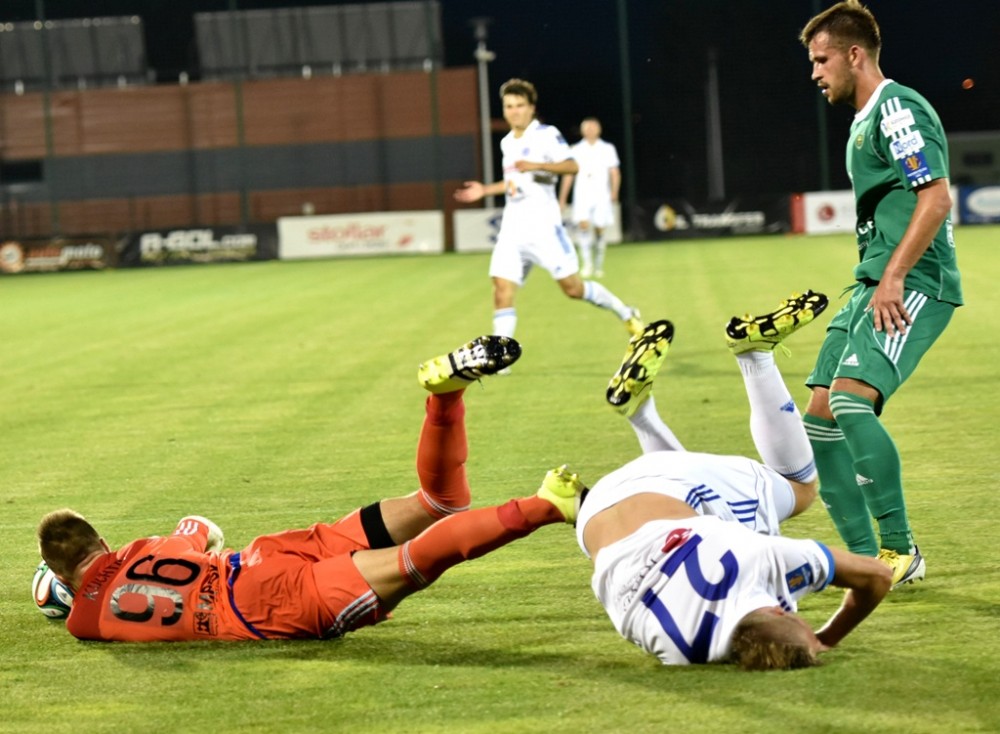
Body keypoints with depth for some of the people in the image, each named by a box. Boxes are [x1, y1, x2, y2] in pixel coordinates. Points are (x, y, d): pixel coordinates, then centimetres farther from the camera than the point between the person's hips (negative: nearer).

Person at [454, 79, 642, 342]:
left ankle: (626, 314, 20)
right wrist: (485, 190, 23)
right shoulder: (507, 142, 17)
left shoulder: (546, 134, -6)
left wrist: (538, 165, -33)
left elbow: (572, 165, -20)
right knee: (502, 292, -7)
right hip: (512, 229, 6)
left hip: (543, 225, -6)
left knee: (573, 288, -3)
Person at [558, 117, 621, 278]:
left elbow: (615, 173, 7)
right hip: (582, 196, 0)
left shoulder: (608, 149, 10)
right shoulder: (576, 150, 10)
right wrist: (562, 200, 10)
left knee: (599, 229, -1)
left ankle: (598, 266, 14)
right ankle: (587, 263, -18)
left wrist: (614, 192, -11)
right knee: (583, 224, -21)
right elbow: (568, 175, 13)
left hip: (602, 196, 0)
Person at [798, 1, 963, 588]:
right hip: (873, 287, 11)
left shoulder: (898, 109, -9)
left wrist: (894, 277, -24)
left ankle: (901, 550, -16)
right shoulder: (864, 122, 22)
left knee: (851, 400, -25)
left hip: (913, 285, -11)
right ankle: (868, 560, 9)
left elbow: (937, 198, -19)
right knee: (820, 419, 5)